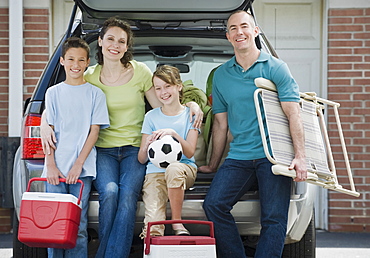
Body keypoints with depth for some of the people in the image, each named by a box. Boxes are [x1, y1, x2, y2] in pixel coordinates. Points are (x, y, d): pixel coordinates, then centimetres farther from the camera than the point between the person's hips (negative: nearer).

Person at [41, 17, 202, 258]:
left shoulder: (140, 71, 3)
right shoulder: (89, 76, 4)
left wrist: (191, 104, -9)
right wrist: (46, 123, -12)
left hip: (135, 148, 0)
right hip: (103, 149, 1)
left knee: (128, 194, -28)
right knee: (109, 191, -28)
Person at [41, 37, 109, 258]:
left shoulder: (95, 94, 6)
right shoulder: (53, 93, 10)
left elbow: (94, 130, 1)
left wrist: (79, 164, -8)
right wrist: (51, 165, -4)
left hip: (83, 169, -1)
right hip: (56, 168, 1)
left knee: (78, 227, -3)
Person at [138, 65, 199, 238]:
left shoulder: (189, 114, 6)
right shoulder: (151, 117, 10)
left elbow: (190, 152, -4)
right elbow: (141, 159, 6)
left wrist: (174, 134, -21)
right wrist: (147, 145, -17)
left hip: (184, 168, 0)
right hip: (155, 172, 0)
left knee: (173, 168, -41)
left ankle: (177, 223, -23)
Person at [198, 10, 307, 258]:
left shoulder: (275, 67, 3)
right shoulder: (221, 75, 15)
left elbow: (293, 113, -3)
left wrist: (300, 157, -13)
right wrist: (213, 165, 20)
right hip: (238, 157, 3)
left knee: (274, 218, -13)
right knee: (213, 204, -16)